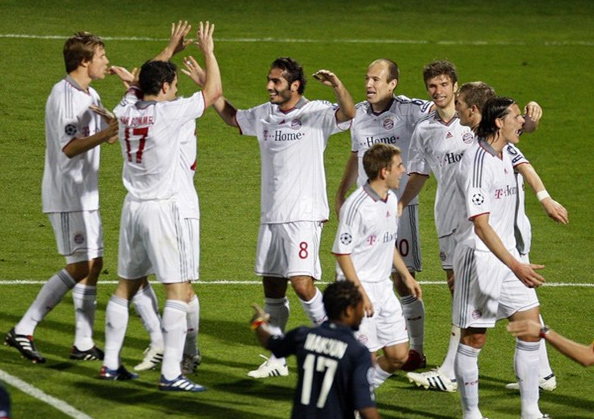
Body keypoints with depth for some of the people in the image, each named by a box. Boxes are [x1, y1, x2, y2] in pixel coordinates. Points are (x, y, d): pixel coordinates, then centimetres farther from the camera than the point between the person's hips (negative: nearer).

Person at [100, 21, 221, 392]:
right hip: (164, 208, -7)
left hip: (134, 206, 7)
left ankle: (111, 363, 21)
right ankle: (171, 373, -10)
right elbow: (214, 91, -5)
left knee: (127, 285, 16)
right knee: (179, 289, -5)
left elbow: (142, 85, 26)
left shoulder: (126, 110, 3)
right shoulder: (169, 112, -15)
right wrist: (208, 51, 7)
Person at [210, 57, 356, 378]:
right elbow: (231, 116, 30)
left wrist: (337, 87, -42)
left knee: (302, 283, -15)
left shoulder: (316, 114, -7)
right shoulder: (263, 115, 11)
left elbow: (348, 114, -24)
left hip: (304, 215, -7)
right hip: (270, 216, 7)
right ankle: (277, 360, 16)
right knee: (272, 287, 8)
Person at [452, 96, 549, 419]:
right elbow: (481, 224, -25)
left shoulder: (503, 157, 8)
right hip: (480, 257, -9)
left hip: (507, 257, 9)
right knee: (474, 337, 1)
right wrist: (516, 266, -30)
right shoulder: (477, 162, -20)